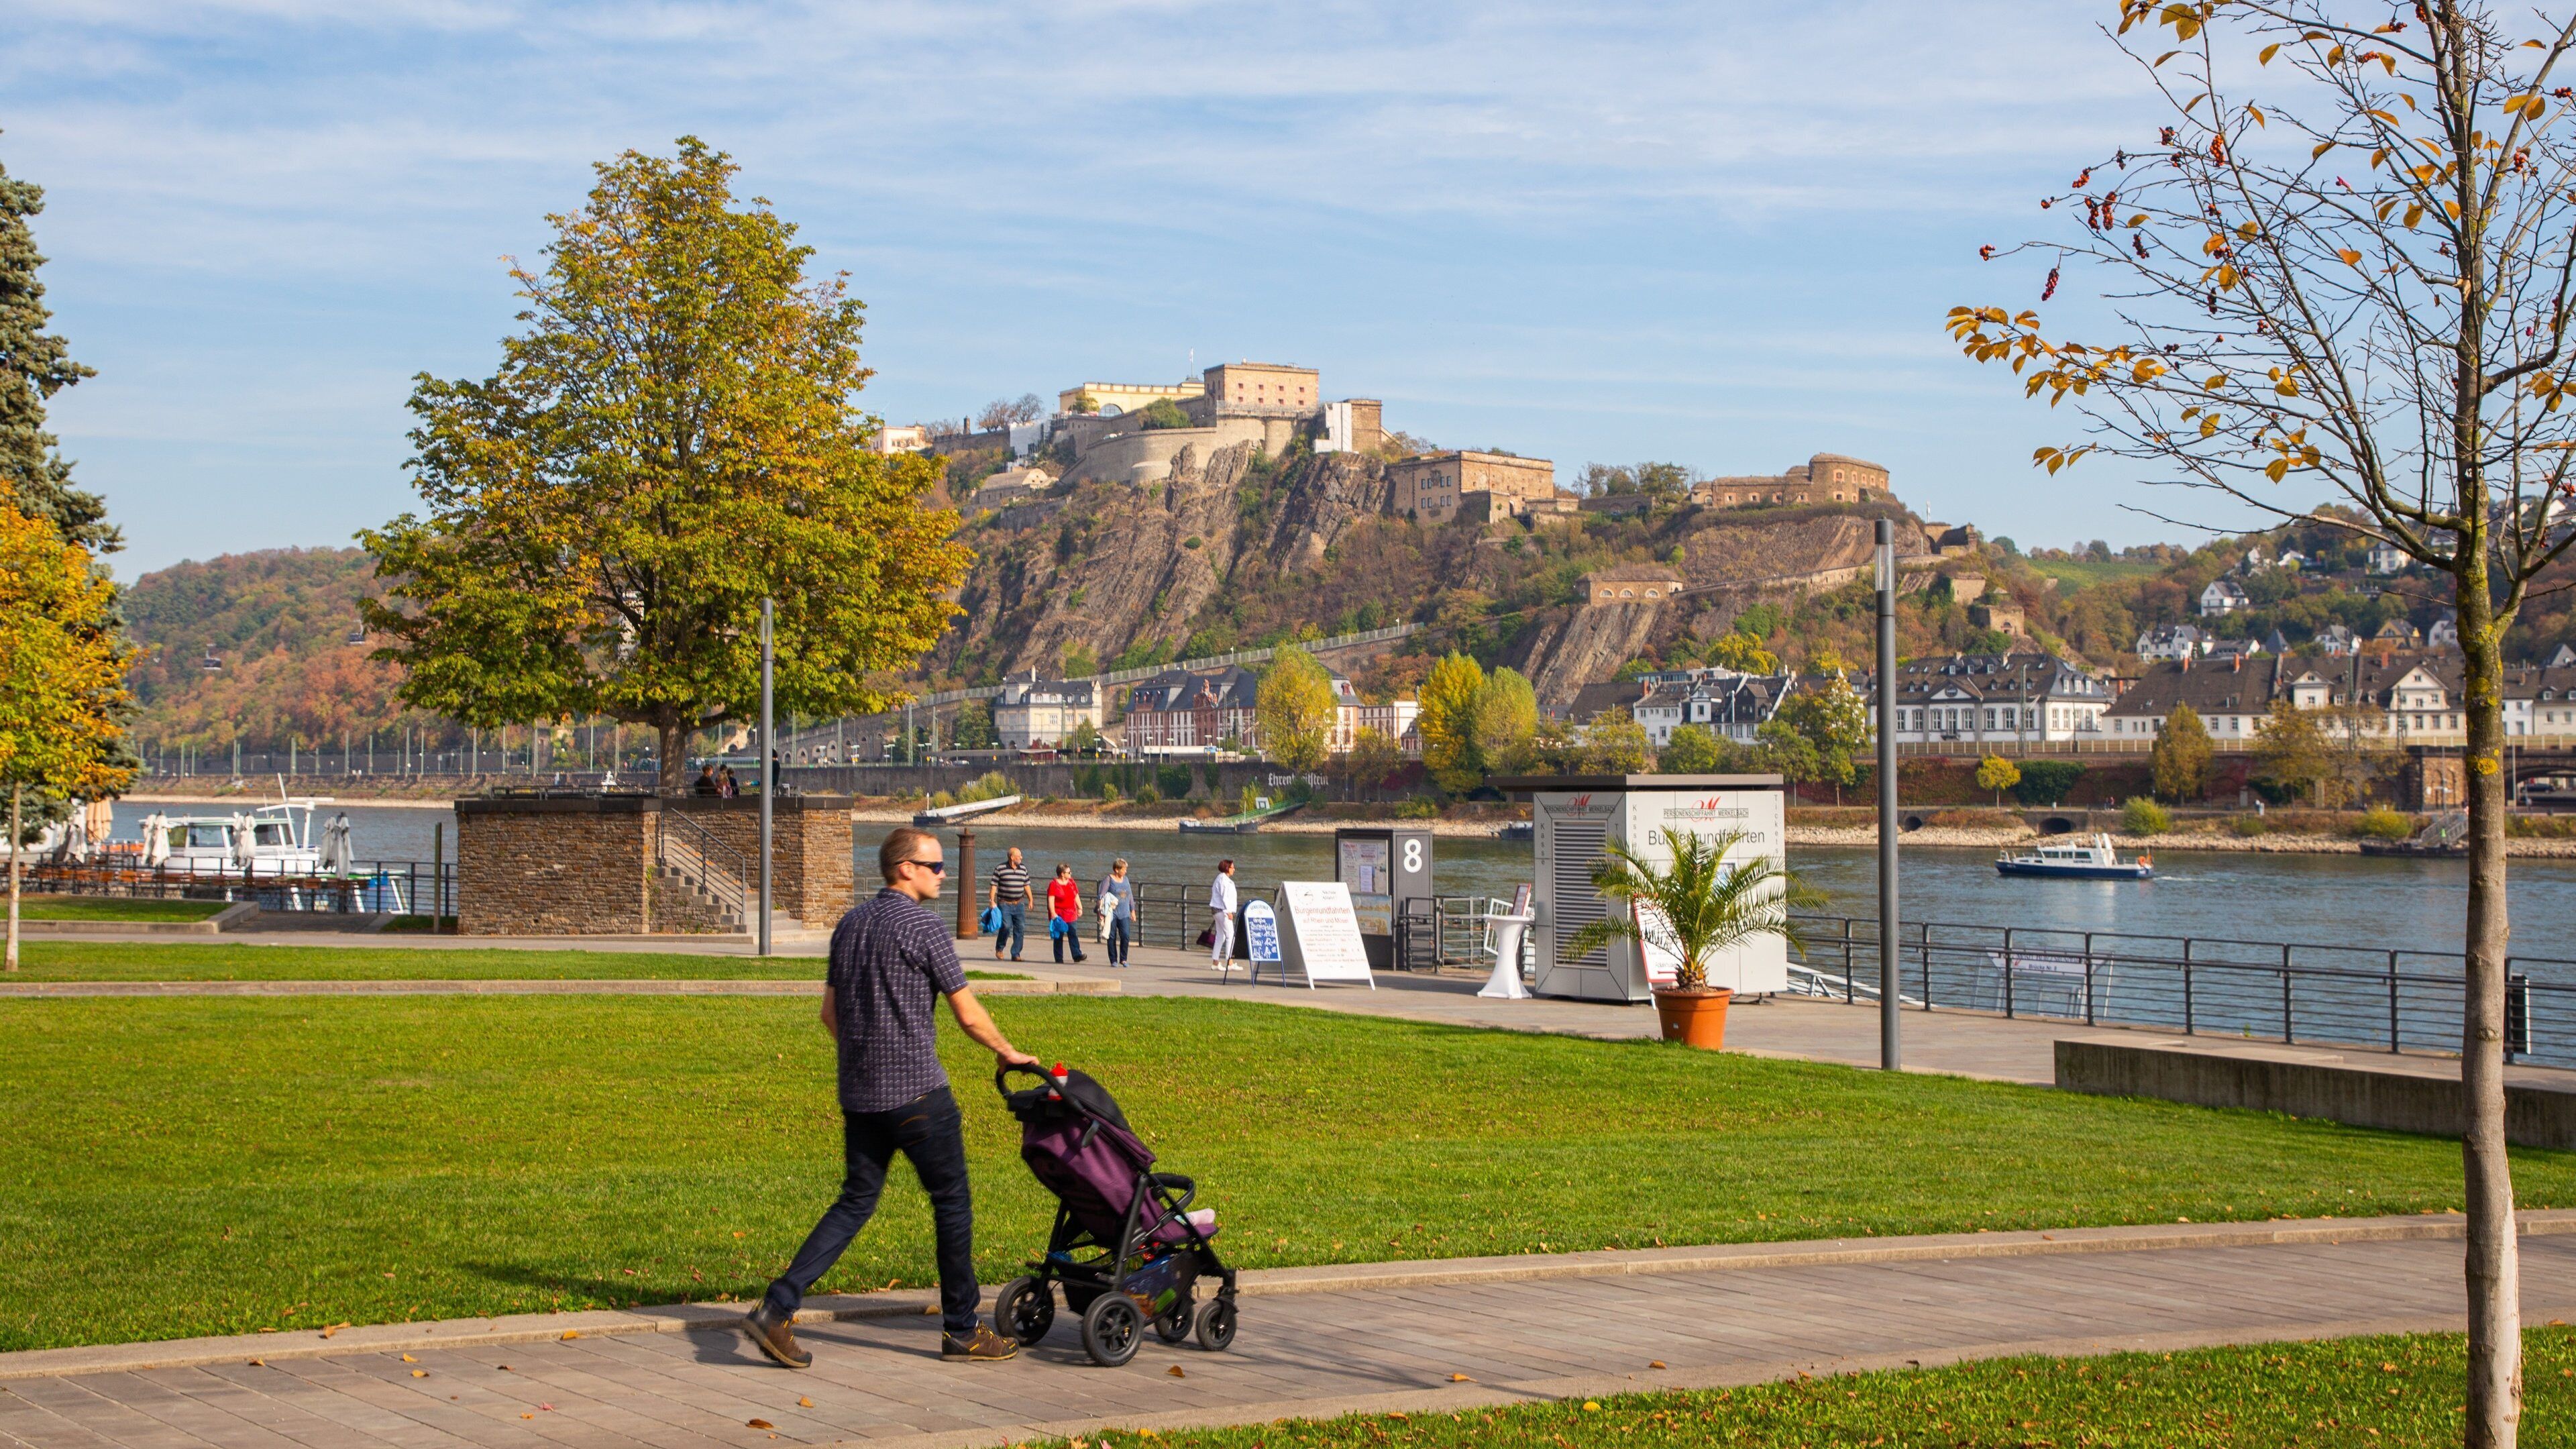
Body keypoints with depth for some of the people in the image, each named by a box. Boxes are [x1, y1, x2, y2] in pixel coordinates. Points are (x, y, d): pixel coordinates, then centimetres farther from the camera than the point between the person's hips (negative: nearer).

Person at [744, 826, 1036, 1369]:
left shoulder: (850, 924, 11)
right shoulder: (923, 927, -11)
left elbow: (830, 1013, 17)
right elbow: (969, 1016, -7)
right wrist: (1008, 1053, 10)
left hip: (859, 1094, 7)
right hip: (917, 1091, -7)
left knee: (856, 1201, 11)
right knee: (951, 1202, 6)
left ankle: (778, 1308, -3)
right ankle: (962, 1329, 13)